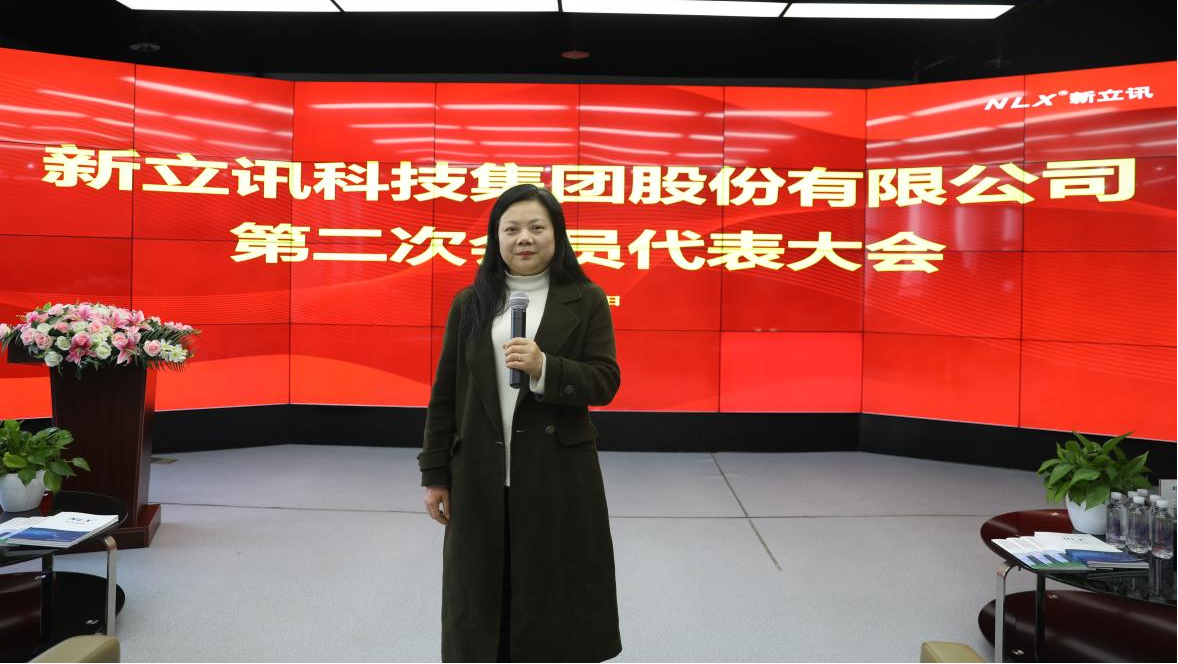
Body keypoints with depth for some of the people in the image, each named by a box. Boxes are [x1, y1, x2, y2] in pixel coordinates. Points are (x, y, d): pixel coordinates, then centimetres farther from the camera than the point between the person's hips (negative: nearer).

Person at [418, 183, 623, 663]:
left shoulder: (586, 300, -1)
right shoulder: (469, 303, 5)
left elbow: (605, 383, -5)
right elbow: (445, 393, 6)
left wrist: (545, 368, -21)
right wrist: (434, 475, 4)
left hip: (558, 476, -2)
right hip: (480, 478, 2)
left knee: (554, 594, 8)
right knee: (481, 595, 12)